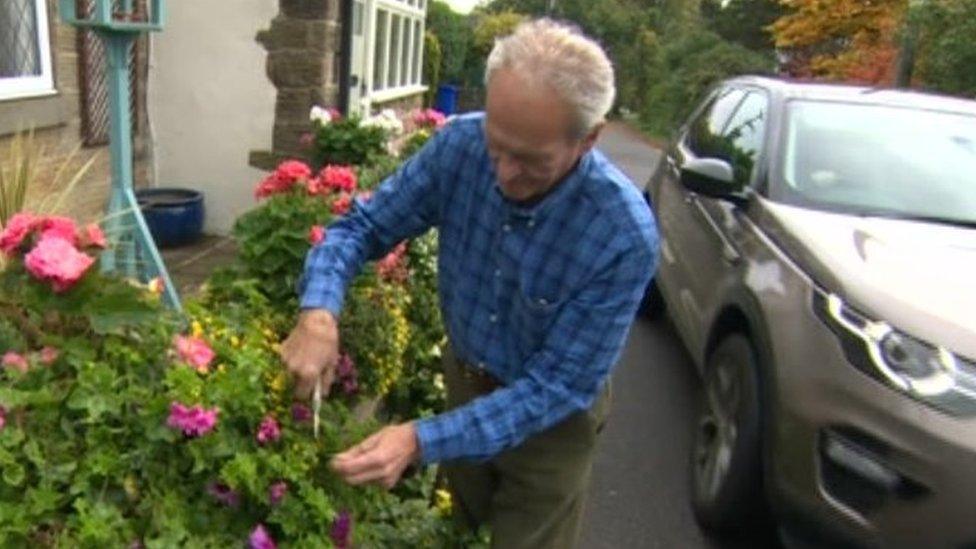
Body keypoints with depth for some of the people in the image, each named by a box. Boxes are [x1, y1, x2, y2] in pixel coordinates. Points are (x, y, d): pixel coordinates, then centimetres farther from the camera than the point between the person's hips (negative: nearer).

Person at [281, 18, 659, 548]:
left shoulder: (625, 236, -33)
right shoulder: (459, 146, -24)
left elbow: (554, 388, -29)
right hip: (464, 376, 4)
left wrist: (421, 441, -38)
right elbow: (362, 226, -12)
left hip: (549, 418, -3)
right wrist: (318, 312, -32)